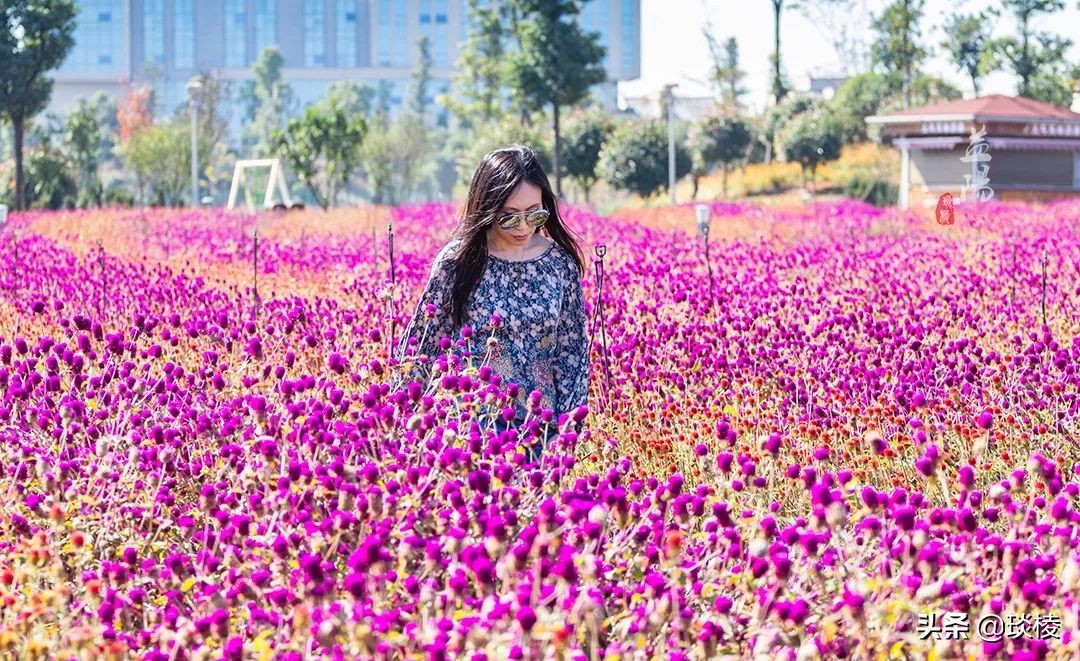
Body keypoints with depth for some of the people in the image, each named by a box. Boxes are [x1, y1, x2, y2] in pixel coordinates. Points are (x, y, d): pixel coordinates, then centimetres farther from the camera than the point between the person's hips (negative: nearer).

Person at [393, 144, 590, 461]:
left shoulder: (560, 262, 1)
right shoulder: (458, 260, -5)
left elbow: (573, 350, 7)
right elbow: (421, 343, 1)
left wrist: (567, 428, 2)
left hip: (539, 424, 2)